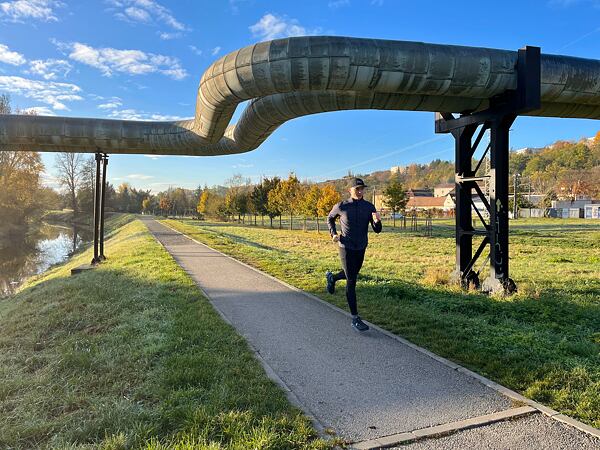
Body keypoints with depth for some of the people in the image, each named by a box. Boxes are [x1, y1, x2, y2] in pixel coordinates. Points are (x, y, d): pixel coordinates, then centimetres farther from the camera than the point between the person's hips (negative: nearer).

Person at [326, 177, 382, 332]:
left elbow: (377, 230, -4)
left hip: (361, 248, 5)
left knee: (352, 275, 24)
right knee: (351, 282, -7)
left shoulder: (369, 207, -4)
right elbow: (330, 218, 11)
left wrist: (377, 221, -25)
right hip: (346, 248, -4)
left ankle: (331, 277, 56)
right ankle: (355, 319, -3)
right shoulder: (341, 206, -9)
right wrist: (333, 234, -3)